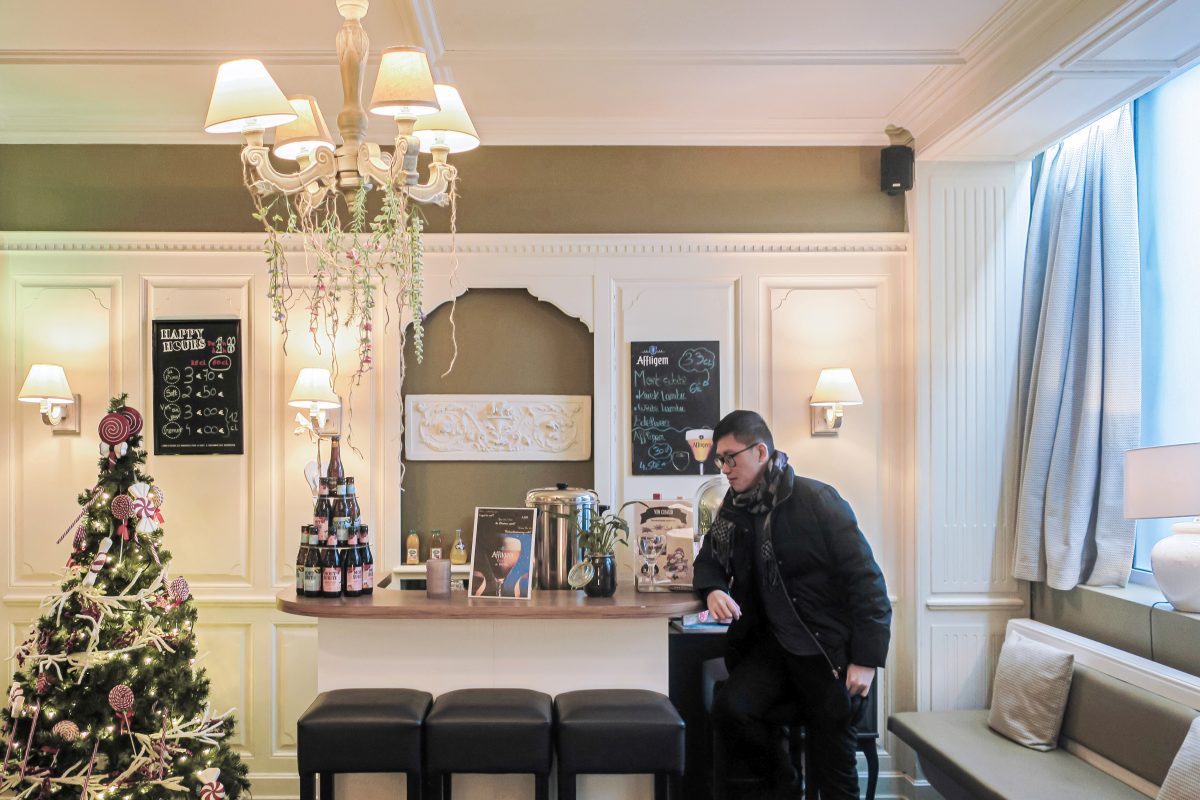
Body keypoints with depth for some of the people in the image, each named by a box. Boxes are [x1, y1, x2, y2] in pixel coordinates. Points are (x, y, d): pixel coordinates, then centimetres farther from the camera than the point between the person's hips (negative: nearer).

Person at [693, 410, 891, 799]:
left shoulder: (818, 501, -10)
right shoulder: (734, 509, 7)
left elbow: (866, 579, -11)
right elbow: (708, 562, 20)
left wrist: (866, 660, -16)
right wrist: (713, 590, -6)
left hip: (829, 648, -4)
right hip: (771, 643, 4)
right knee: (729, 708, -22)